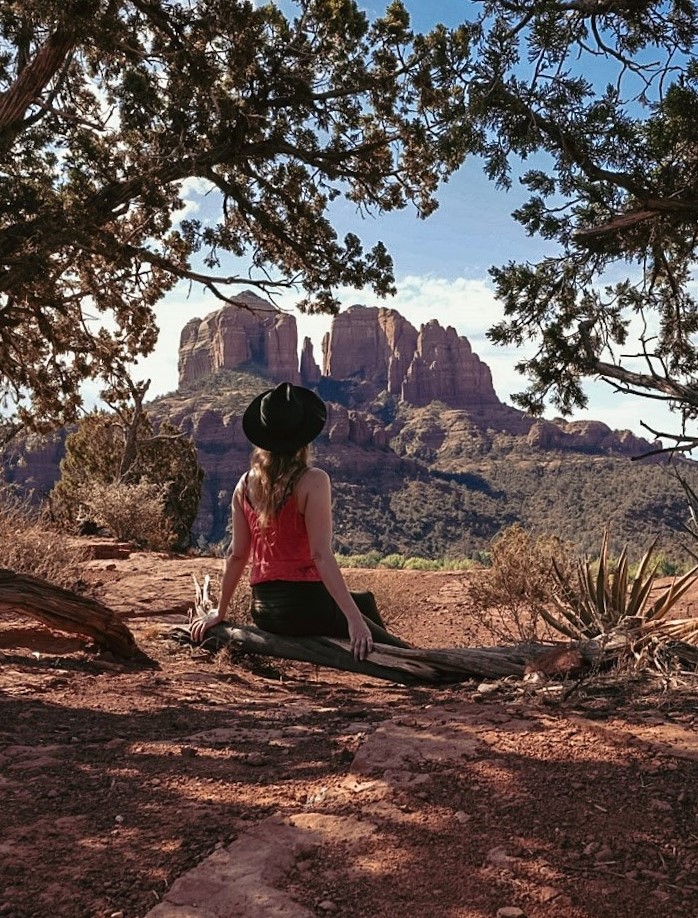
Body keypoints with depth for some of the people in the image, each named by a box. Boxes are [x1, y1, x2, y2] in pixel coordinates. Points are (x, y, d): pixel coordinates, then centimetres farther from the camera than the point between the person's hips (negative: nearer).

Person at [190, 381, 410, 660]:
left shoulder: (245, 484, 3)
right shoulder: (313, 481, -14)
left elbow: (236, 554, 6)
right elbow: (321, 555, -20)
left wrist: (220, 611, 18)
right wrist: (354, 620, -20)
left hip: (262, 611, 7)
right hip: (304, 604, -7)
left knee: (363, 601, 29)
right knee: (401, 655, 5)